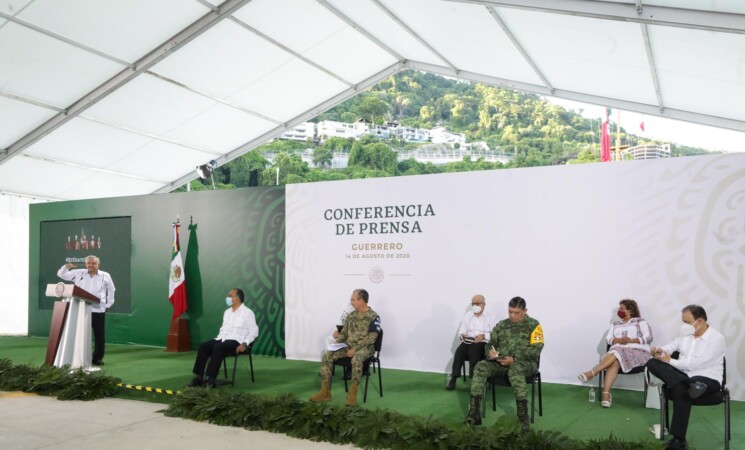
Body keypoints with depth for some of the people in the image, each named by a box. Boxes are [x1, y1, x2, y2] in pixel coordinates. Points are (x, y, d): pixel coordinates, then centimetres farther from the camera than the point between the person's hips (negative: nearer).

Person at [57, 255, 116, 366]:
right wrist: (67, 267, -10)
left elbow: (111, 290, 13)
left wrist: (108, 305, 9)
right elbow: (61, 274, 10)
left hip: (98, 311, -1)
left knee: (99, 336, 4)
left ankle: (97, 358, 17)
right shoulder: (78, 273, 5)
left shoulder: (105, 276, 3)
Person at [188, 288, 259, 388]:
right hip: (223, 339, 7)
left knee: (218, 348, -34)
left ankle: (211, 380, -33)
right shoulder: (227, 312, 19)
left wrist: (244, 344, -19)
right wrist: (218, 338, 7)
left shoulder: (247, 312, -3)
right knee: (203, 346, -17)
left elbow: (254, 331, -8)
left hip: (236, 341, -7)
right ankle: (199, 377, -20)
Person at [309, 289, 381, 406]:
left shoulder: (373, 317, -10)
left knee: (356, 359, -41)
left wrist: (355, 348, -23)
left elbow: (371, 338, -17)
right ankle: (325, 392, -11)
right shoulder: (351, 316, 10)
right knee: (327, 355, -14)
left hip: (365, 347, -6)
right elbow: (344, 333, 16)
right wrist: (336, 344, -3)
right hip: (348, 346, 6)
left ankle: (352, 394, -30)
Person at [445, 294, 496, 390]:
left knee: (474, 351, -34)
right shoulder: (467, 316, 17)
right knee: (459, 351, -29)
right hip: (468, 342, 2)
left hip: (483, 343, -2)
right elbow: (461, 332, 11)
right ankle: (453, 378, -26)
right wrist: (463, 335, -13)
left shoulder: (490, 317, 8)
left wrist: (483, 336, -21)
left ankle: (474, 379, -23)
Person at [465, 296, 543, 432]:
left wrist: (514, 358, -21)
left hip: (525, 362, -4)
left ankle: (523, 417, -39)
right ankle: (474, 413, -29)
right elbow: (490, 344, 17)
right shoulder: (501, 325, 17)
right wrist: (490, 351, -9)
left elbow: (535, 350, -8)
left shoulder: (533, 325, 3)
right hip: (501, 362, 4)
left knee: (515, 369, -40)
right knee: (481, 366, -25)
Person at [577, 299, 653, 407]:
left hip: (637, 351, -3)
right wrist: (619, 340, -10)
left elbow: (648, 338, 0)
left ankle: (591, 373, -42)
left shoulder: (640, 322, 13)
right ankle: (606, 394, -47)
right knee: (615, 362, -34)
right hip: (617, 351, 3)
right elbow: (609, 339, 12)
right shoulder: (615, 324, 25)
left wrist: (631, 340, -13)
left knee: (616, 355, -34)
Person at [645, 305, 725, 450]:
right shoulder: (686, 334, 10)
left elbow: (695, 364, -19)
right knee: (652, 363, -18)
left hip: (707, 379, -6)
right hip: (683, 374, 6)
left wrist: (670, 361, -12)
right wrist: (660, 351, -15)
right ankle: (689, 385, -35)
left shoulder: (716, 338, -11)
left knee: (680, 389, -38)